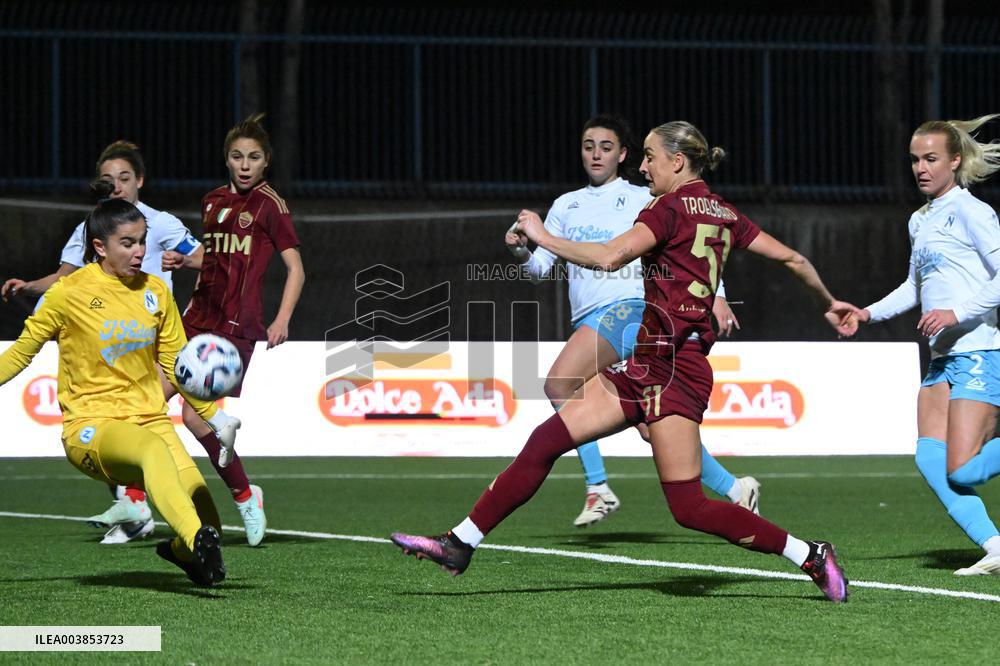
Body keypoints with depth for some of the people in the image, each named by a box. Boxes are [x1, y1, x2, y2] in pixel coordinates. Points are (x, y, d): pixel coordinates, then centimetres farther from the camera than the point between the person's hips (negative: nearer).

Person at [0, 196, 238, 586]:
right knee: (154, 449, -40)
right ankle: (196, 539, -60)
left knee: (207, 519, -16)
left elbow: (175, 364, 20)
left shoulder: (155, 292, 10)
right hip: (90, 427, -4)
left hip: (149, 419, 4)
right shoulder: (69, 294, -2)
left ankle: (181, 550, 20)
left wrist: (214, 415, 14)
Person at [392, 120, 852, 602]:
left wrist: (542, 237, -11)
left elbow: (608, 258, -23)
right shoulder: (723, 214, 15)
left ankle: (810, 555, -3)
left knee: (689, 507, -10)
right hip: (647, 364, 10)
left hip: (669, 365, -10)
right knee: (546, 440, 3)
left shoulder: (671, 208, -10)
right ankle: (460, 544, 3)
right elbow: (793, 259, 18)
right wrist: (829, 304, 33)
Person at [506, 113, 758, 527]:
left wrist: (716, 295, -7)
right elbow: (540, 267, 14)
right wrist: (520, 250, -8)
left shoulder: (643, 200, 6)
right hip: (589, 320, 6)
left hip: (628, 307, -6)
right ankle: (735, 490, 12)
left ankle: (598, 489, -23)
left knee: (559, 382, -26)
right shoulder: (567, 205, 20)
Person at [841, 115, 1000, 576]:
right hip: (942, 360, 9)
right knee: (930, 460, -8)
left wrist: (957, 313, -22)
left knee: (962, 471, -15)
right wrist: (869, 314, 19)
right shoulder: (920, 221, 19)